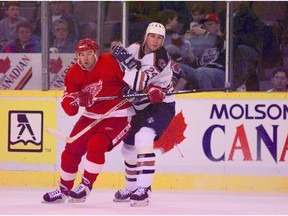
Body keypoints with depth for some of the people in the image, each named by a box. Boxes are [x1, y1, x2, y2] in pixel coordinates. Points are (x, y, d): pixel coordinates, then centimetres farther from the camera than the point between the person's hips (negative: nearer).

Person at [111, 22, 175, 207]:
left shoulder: (160, 59, -24)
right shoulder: (135, 48, -3)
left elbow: (139, 82, -33)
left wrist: (127, 61, -35)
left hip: (162, 105, -8)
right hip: (141, 107, 8)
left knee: (143, 137, -30)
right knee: (129, 144, 16)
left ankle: (144, 189, -31)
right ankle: (131, 188, 38)